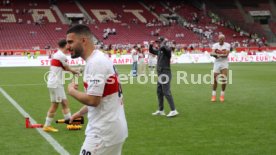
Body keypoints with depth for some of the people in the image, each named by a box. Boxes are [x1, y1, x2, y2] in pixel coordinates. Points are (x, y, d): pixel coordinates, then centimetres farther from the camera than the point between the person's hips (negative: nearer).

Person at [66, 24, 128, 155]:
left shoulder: (95, 62, -18)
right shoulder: (99, 59, 13)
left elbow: (93, 100, -23)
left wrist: (71, 91, -7)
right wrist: (80, 113, 22)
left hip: (104, 132, -10)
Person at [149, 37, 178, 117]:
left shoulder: (167, 49, -11)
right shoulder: (159, 50, 15)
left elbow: (162, 47, -33)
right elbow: (151, 51, 30)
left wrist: (164, 42, -13)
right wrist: (151, 45, 11)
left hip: (165, 73, -9)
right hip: (160, 73, 9)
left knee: (166, 92, -12)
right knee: (159, 92, 13)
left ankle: (173, 110, -10)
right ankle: (161, 110, 22)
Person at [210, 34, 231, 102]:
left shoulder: (227, 45, -1)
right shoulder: (215, 45, 2)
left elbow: (226, 54, -14)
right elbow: (213, 53, -13)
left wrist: (219, 54, -30)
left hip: (224, 63, -1)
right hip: (217, 63, 1)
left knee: (224, 79, -7)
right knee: (215, 79, -1)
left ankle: (222, 95, 7)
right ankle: (213, 95, 11)